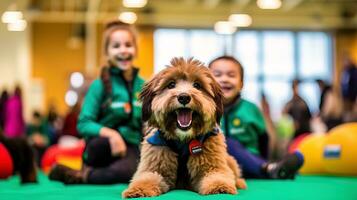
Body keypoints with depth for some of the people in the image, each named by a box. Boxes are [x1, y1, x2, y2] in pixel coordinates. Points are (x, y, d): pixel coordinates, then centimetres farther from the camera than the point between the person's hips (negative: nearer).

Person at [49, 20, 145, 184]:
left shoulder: (143, 86, 8)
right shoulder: (100, 85, -3)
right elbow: (83, 124, -9)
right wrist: (109, 133, -27)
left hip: (132, 147, 2)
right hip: (103, 147, -2)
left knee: (125, 171, -36)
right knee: (106, 140, -41)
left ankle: (79, 176, -10)